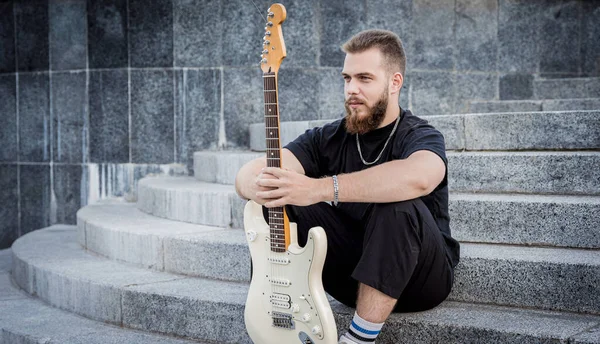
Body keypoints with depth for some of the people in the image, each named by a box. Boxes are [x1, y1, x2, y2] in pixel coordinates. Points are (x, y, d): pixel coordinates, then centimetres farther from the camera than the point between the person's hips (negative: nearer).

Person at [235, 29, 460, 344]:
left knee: (397, 207, -34)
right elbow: (248, 175, -13)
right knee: (284, 206, -14)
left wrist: (321, 188, -48)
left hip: (418, 277, -4)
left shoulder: (420, 136, -15)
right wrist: (273, 188, -38)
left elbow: (419, 177, -43)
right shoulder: (328, 138, -1)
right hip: (351, 271, 4)